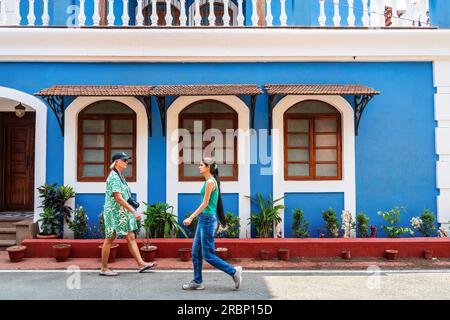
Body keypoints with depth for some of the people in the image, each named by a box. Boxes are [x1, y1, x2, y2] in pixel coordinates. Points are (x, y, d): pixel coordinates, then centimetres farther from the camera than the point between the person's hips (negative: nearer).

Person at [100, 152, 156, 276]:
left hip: (122, 212, 9)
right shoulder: (114, 177, -17)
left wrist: (132, 211, 19)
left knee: (131, 237, 6)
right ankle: (104, 268, 13)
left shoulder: (119, 176, 13)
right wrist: (134, 212, -24)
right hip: (114, 211, -9)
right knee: (110, 239, 2)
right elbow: (118, 198, -23)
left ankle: (141, 264, 8)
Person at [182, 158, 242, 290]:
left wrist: (191, 218, -18)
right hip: (204, 219, 10)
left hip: (208, 219, -10)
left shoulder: (210, 182, -15)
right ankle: (197, 282, 20)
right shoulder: (210, 181, 13)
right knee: (196, 252, 12)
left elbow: (205, 204, -18)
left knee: (208, 255, -3)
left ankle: (234, 271, 7)